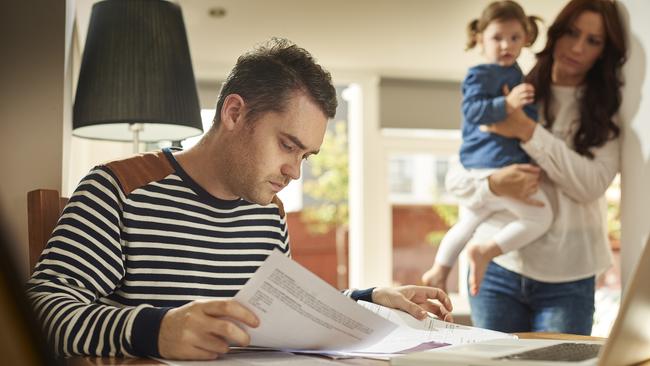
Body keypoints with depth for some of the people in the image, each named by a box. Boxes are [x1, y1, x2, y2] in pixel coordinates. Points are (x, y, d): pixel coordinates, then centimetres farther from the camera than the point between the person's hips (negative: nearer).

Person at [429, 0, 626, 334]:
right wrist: (493, 184, -18)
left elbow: (591, 184, -12)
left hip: (566, 281, -1)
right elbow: (455, 177, 4)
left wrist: (528, 131, -17)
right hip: (497, 268, 1)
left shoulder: (605, 114, 4)